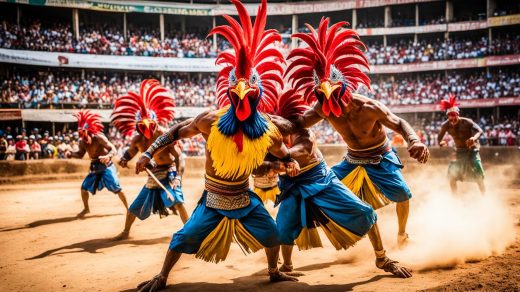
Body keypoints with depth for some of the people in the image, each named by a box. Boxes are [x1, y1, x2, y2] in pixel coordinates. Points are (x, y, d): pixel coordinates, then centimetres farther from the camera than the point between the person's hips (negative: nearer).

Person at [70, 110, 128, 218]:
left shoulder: (99, 137, -21)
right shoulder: (82, 142, -2)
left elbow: (113, 149, -24)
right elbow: (80, 154, 12)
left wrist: (108, 156, -45)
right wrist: (71, 154, -7)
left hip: (106, 166, -6)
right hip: (94, 168, 6)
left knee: (116, 188, -7)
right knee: (84, 187, 2)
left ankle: (128, 208, 7)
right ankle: (86, 208, 23)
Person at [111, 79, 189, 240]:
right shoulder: (137, 139, -9)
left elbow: (179, 157, -26)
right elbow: (129, 153, 11)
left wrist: (178, 177, -38)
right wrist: (124, 159, -13)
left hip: (169, 171, -5)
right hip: (154, 174, 6)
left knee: (177, 200, -27)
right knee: (135, 206, 11)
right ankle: (126, 232, 32)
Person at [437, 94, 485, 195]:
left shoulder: (466, 122, -22)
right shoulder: (446, 125, -11)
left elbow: (480, 130, -31)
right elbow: (439, 137, -4)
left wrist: (474, 138, -53)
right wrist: (441, 143, -29)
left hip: (472, 150, -4)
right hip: (459, 152, 4)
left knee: (478, 177, -11)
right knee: (452, 175, -2)